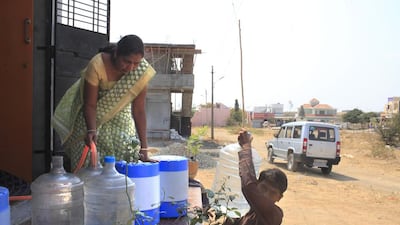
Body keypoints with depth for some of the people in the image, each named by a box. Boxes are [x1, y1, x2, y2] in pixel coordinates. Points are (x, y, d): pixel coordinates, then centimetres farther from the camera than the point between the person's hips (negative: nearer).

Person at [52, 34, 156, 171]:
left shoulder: (141, 70, -24)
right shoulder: (97, 65, -31)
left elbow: (138, 109, -21)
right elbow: (90, 105, -24)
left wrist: (143, 149, -23)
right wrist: (91, 131, -41)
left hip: (120, 116, 2)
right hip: (91, 116, -2)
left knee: (125, 158, -5)